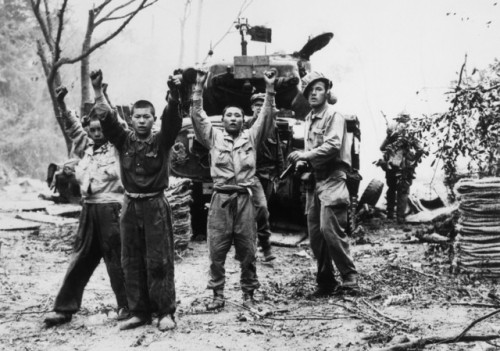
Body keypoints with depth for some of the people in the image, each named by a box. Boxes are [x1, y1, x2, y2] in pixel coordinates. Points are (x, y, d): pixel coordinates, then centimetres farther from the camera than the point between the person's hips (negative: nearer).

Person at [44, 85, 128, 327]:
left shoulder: (117, 147, -2)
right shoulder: (86, 148, 14)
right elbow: (73, 128, 19)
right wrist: (61, 104, 9)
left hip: (111, 209, -6)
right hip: (88, 209, 6)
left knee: (116, 260, -1)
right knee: (80, 259, 9)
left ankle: (126, 305, 12)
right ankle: (64, 308, 12)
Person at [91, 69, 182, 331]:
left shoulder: (161, 141, -3)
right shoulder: (123, 140, 4)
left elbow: (172, 121, -20)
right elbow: (107, 119, -10)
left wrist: (173, 96, -39)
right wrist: (98, 92, -25)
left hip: (156, 205, -3)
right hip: (130, 205, 3)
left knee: (159, 261, -2)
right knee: (131, 262, 6)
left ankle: (165, 313, 5)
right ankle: (139, 312, 16)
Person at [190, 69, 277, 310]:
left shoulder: (251, 137, 13)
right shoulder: (214, 137, 12)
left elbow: (265, 117, 6)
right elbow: (198, 116, 4)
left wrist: (270, 89, -2)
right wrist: (199, 87, -4)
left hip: (244, 198, 1)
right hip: (221, 198, 0)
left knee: (247, 250, 4)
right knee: (217, 250, 1)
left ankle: (248, 293, 16)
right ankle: (218, 294, 11)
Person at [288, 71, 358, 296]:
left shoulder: (334, 116, -4)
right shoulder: (309, 119, 20)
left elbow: (332, 145, -17)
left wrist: (305, 155, -17)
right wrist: (302, 162, 7)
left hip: (331, 179, -8)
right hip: (314, 180, 8)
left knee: (329, 229, -18)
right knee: (315, 233, 6)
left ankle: (349, 276, -6)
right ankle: (325, 282, 15)